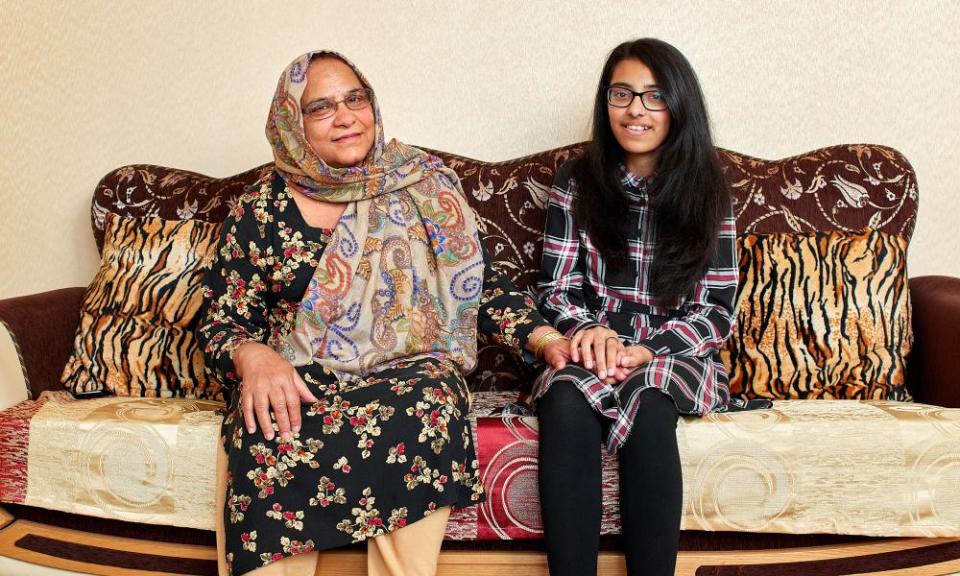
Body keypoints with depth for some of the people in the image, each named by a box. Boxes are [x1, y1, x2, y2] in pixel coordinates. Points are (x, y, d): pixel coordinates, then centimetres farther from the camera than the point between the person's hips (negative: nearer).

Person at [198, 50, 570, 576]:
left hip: (409, 367, 1)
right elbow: (219, 320, 4)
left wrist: (542, 336, -7)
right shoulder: (260, 211, 5)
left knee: (427, 410, -34)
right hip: (297, 379, 0)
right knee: (269, 436, -34)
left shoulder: (424, 185, 7)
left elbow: (479, 282, 8)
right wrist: (252, 356, -19)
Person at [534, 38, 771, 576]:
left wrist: (646, 351, -17)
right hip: (594, 349, 1)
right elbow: (556, 291, 5)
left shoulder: (707, 192, 4)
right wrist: (589, 331, -17)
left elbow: (716, 312, 1)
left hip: (678, 353, 0)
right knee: (565, 400, -35)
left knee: (647, 403, -36)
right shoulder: (577, 183, 6)